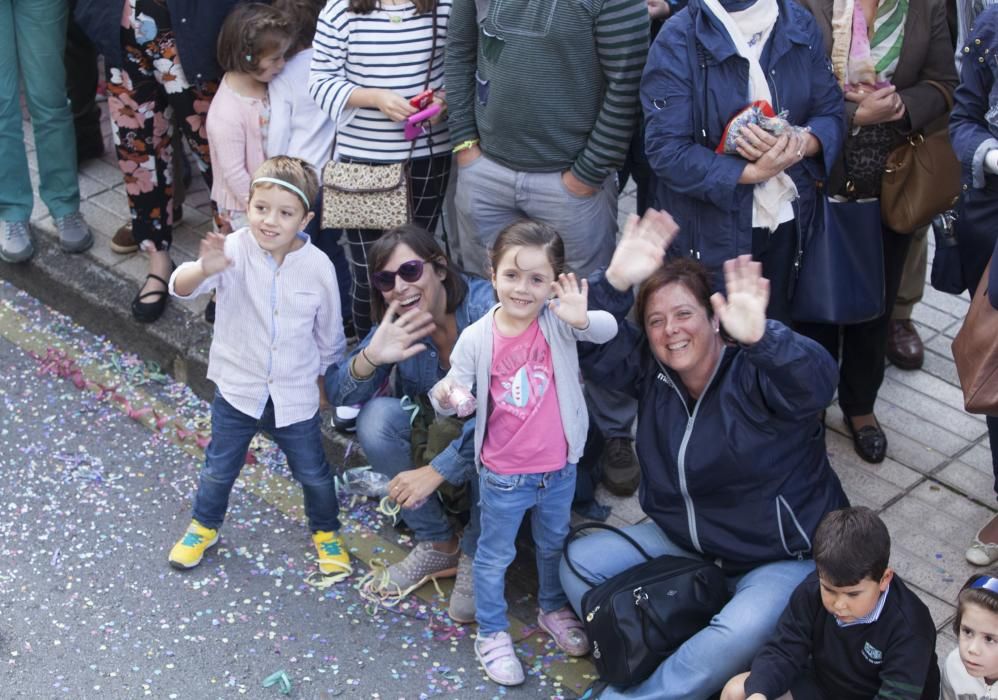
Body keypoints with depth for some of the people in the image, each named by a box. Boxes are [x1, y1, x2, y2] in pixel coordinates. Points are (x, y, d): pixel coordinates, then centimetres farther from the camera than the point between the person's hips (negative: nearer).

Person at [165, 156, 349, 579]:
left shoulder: (319, 267, -16)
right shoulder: (233, 251, -21)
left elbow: (329, 333, 0)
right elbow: (180, 287, -36)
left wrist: (324, 377, 12)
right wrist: (204, 269, -57)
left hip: (295, 397, 1)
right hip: (238, 388, 0)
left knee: (313, 473, 16)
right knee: (219, 468, 18)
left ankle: (326, 532, 43)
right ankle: (204, 526, 46)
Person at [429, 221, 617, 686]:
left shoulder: (559, 323, -15)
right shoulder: (477, 338, -16)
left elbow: (609, 330, -31)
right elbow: (456, 394, -9)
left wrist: (582, 319, -53)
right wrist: (445, 398, -34)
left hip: (559, 468, 2)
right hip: (504, 474, -2)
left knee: (554, 544, 26)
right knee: (495, 555, 15)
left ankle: (554, 609, 50)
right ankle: (491, 633, 34)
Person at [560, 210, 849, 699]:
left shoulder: (755, 374, -21)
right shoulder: (651, 370, -3)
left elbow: (816, 383, -41)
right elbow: (590, 345, -15)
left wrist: (759, 339, -61)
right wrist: (616, 283, -34)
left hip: (781, 557, -6)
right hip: (683, 539, 6)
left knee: (740, 635, -35)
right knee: (579, 561, -4)